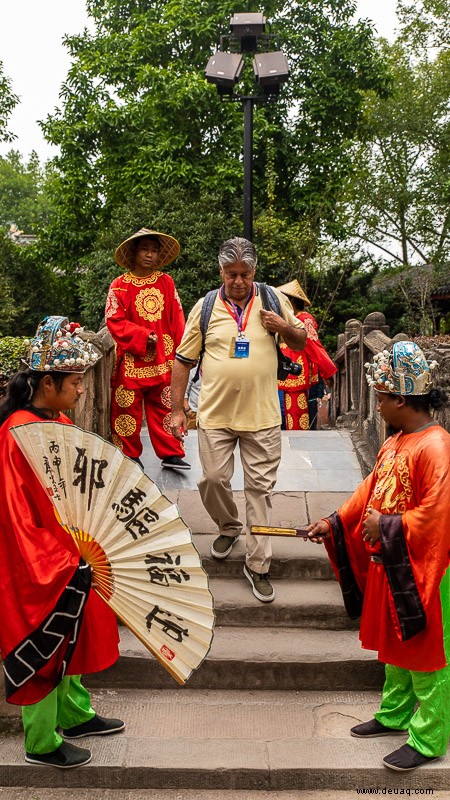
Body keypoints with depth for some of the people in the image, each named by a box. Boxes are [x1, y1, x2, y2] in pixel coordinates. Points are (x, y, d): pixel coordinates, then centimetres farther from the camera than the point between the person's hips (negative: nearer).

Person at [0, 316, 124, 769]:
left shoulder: (59, 421, 3)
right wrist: (56, 564, -22)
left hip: (69, 556, 9)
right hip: (39, 566, -9)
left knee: (69, 638, 23)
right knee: (41, 646, 8)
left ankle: (75, 715, 43)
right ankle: (41, 744, 27)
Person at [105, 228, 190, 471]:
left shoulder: (166, 282, 6)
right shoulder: (119, 286, -3)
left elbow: (177, 319, 6)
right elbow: (115, 321, -8)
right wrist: (143, 337, -16)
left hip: (163, 359, 2)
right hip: (131, 361, -2)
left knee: (164, 407, 7)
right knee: (128, 408, 4)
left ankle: (170, 454, 15)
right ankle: (129, 456, 16)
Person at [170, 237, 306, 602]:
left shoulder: (274, 299, 4)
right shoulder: (205, 307, 1)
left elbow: (302, 341, 15)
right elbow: (183, 360, 4)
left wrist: (284, 328, -8)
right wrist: (177, 410, 0)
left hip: (262, 414, 0)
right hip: (215, 413, 0)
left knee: (260, 488, 2)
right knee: (213, 479, 2)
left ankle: (257, 564, 12)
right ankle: (229, 526, 34)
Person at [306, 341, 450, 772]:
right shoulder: (393, 443, 5)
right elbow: (370, 491, 15)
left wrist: (386, 527, -19)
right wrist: (333, 523, 12)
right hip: (388, 565, 9)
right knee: (393, 645, 22)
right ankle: (394, 714, 40)